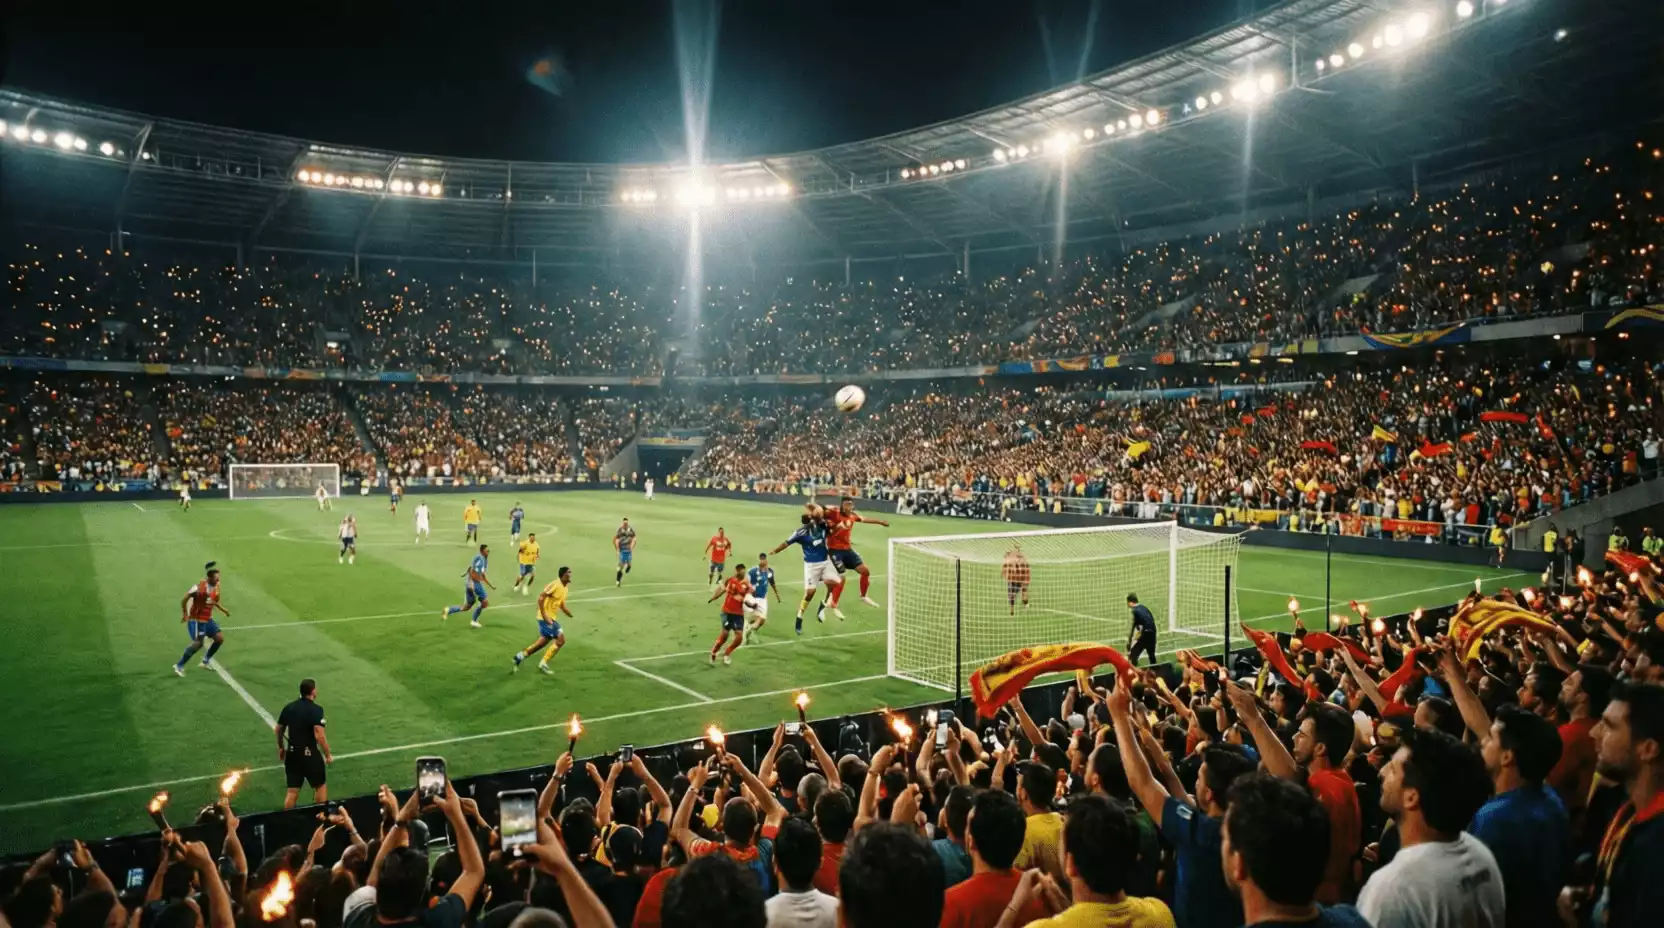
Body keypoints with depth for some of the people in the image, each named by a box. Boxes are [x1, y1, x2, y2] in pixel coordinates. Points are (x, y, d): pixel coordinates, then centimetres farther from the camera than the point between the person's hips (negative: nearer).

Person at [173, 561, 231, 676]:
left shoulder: (216, 586, 1)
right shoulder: (200, 587, -21)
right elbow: (184, 600, -15)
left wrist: (223, 610, 11)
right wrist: (184, 614, -14)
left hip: (208, 619, 8)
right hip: (196, 620, -8)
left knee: (220, 638, 1)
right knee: (198, 643, -16)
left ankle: (205, 661, 17)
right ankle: (179, 667, -2)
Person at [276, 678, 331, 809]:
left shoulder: (288, 707, 3)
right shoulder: (316, 710, -17)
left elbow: (278, 729, 13)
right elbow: (319, 736, -24)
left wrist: (281, 748, 29)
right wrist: (328, 755, -14)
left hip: (292, 753, 5)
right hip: (310, 754, -5)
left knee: (292, 790, 12)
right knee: (320, 786, 15)